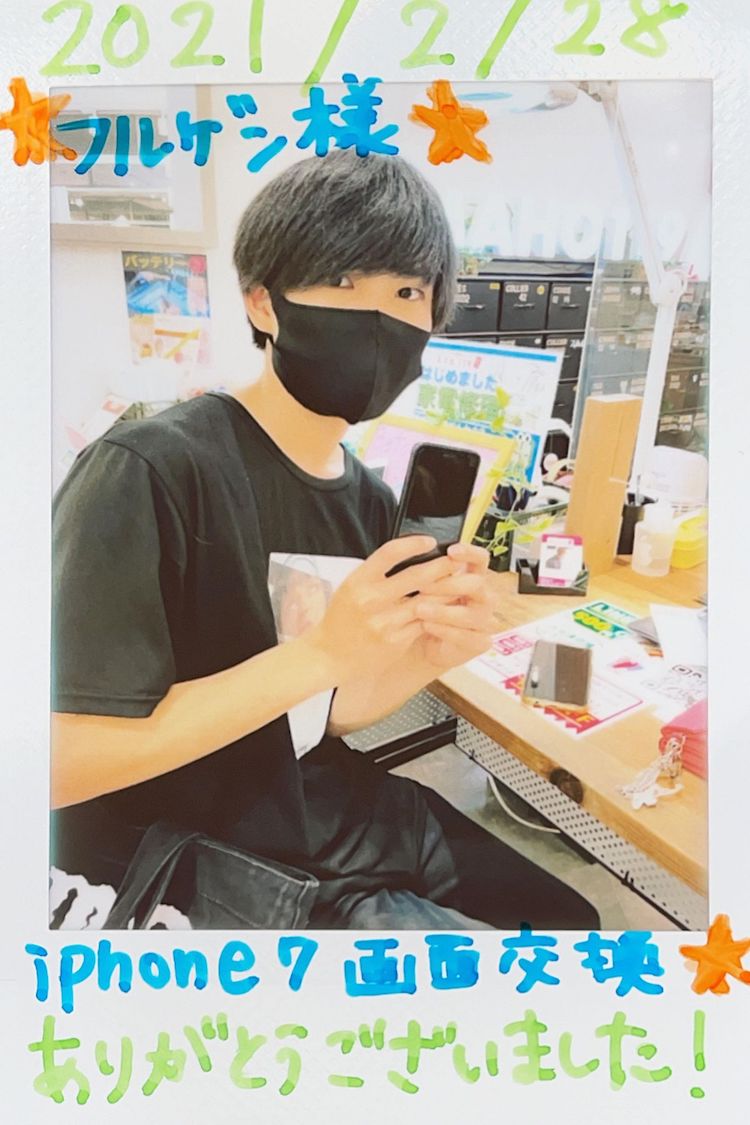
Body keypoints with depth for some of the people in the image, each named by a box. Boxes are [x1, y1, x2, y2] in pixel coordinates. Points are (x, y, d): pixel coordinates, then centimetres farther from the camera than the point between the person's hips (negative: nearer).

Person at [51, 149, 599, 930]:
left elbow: (322, 715, 4)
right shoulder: (146, 470, -24)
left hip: (319, 810, 7)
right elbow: (60, 762, -24)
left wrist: (427, 655, -17)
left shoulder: (368, 498, -2)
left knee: (568, 916, 17)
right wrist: (323, 652, -29)